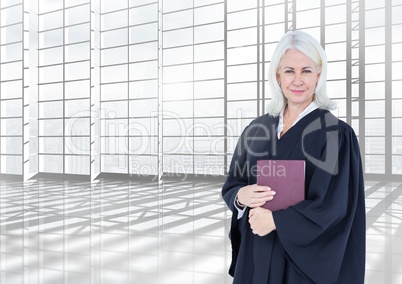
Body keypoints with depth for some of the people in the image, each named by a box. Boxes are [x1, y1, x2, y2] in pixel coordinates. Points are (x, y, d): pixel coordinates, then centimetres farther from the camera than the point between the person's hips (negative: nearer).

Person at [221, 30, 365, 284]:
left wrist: (275, 220, -16)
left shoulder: (336, 133, -12)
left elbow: (333, 207, -16)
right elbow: (232, 185, 5)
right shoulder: (257, 128, 1)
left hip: (306, 260, -4)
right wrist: (242, 196, -15)